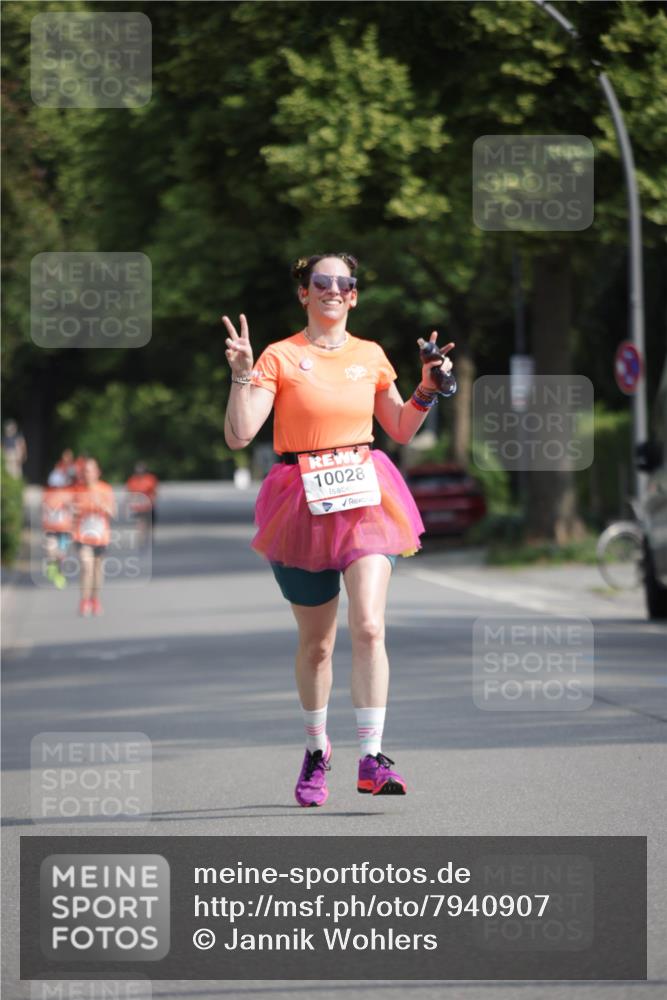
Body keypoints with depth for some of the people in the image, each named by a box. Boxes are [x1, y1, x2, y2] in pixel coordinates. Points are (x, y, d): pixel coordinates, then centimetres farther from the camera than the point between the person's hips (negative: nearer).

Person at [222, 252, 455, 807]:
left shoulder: (371, 356, 9)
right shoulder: (281, 357, -1)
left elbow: (401, 429, 19)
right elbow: (239, 434, -9)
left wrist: (428, 388, 4)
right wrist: (242, 375, -20)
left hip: (365, 498, 1)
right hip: (303, 502, -1)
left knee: (368, 626, -17)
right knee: (316, 642, 8)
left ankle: (372, 757, -19)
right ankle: (316, 750, 30)